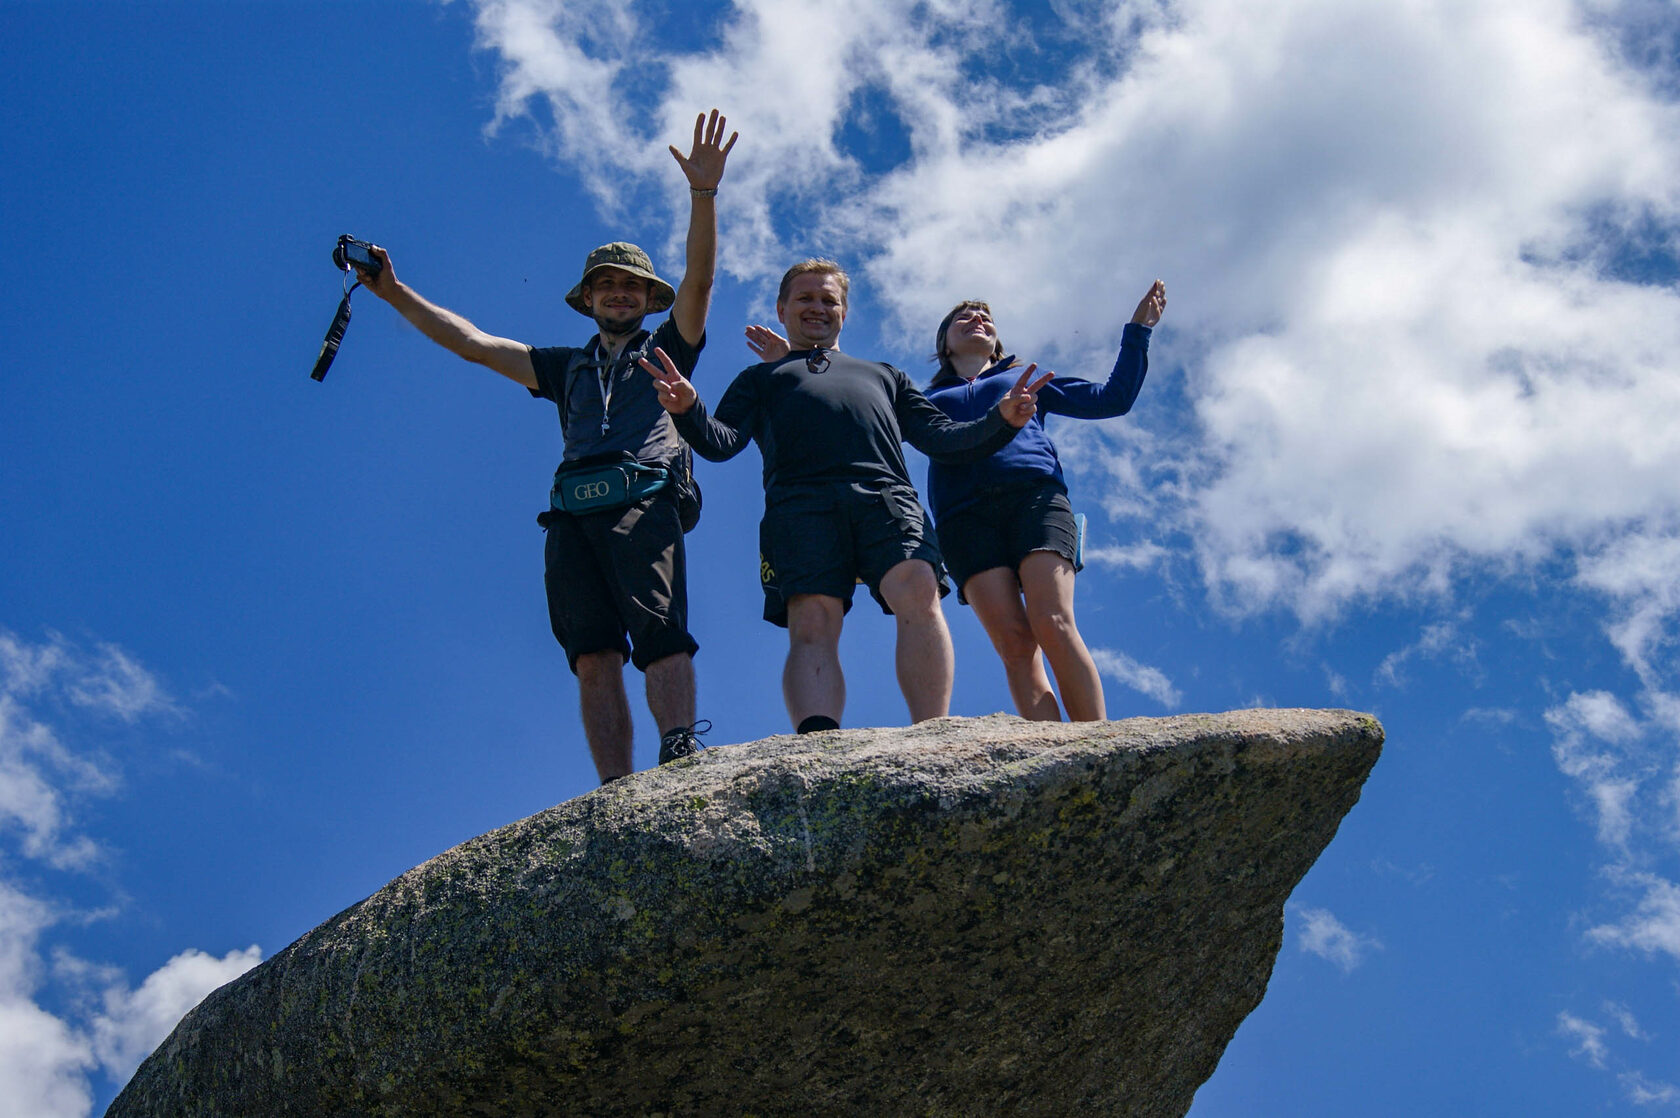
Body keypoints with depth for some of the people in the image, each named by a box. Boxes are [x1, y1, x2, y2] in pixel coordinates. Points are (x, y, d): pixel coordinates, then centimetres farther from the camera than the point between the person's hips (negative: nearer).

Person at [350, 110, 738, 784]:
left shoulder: (668, 350, 26)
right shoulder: (566, 367, 34)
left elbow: (699, 279, 11)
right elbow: (472, 343, 31)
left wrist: (703, 192, -3)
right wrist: (395, 294, 25)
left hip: (644, 499, -2)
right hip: (572, 512, 3)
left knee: (659, 630, -24)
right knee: (593, 654, -14)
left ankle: (681, 753, -41)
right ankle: (617, 796, -25)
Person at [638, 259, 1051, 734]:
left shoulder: (883, 375, 42)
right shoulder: (760, 377, 37)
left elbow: (941, 438, 29)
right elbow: (721, 441, 18)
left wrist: (1001, 421, 8)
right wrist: (689, 411, -6)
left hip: (887, 497, 1)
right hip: (800, 501, -1)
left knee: (919, 594, -29)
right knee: (812, 623, -25)